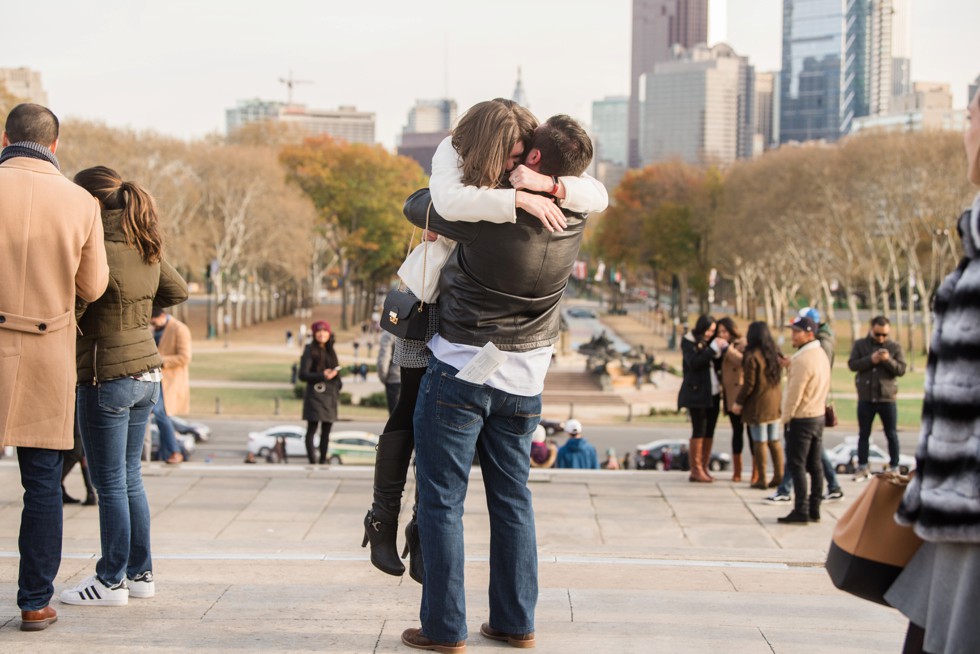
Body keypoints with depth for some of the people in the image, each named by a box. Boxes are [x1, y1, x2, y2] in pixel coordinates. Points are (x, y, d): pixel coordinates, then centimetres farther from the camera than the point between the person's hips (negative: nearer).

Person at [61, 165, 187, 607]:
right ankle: (140, 573, 22)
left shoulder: (99, 250, -19)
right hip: (147, 372, 8)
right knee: (130, 478, 16)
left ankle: (112, 582, 8)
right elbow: (177, 291, 20)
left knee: (110, 483, 1)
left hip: (106, 376, -8)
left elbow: (69, 306, -20)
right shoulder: (146, 249, 6)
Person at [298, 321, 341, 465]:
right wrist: (322, 376, -19)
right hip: (315, 393, -6)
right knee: (312, 429, -8)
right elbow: (303, 375, -10)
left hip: (330, 396, 6)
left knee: (326, 430, 7)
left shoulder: (330, 352, 17)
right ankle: (312, 461, -11)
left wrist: (338, 385, 4)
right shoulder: (310, 351, -3)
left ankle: (323, 461, 12)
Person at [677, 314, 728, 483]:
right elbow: (694, 363, -18)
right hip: (696, 393, -7)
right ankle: (695, 470, -6)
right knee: (699, 430, -8)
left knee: (709, 431, 5)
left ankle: (703, 468, 10)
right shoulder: (688, 341, -3)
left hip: (713, 393, 7)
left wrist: (724, 348, -3)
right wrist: (713, 349, -19)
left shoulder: (710, 342, 15)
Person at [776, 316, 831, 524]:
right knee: (814, 464, 10)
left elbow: (794, 393, -19)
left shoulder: (803, 360, -20)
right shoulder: (821, 355, 9)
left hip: (801, 419, -9)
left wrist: (786, 416, -9)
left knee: (796, 465, -4)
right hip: (818, 415, 9)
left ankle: (801, 511, -5)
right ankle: (814, 510, 13)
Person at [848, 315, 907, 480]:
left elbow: (901, 369, -5)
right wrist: (870, 360, -21)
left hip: (887, 398, -1)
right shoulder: (860, 344, 2)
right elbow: (852, 364, -7)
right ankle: (862, 468, 15)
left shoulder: (895, 347, 1)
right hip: (866, 397, 1)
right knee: (864, 434, 8)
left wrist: (888, 360, -22)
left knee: (891, 435, 6)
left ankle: (894, 468, 14)